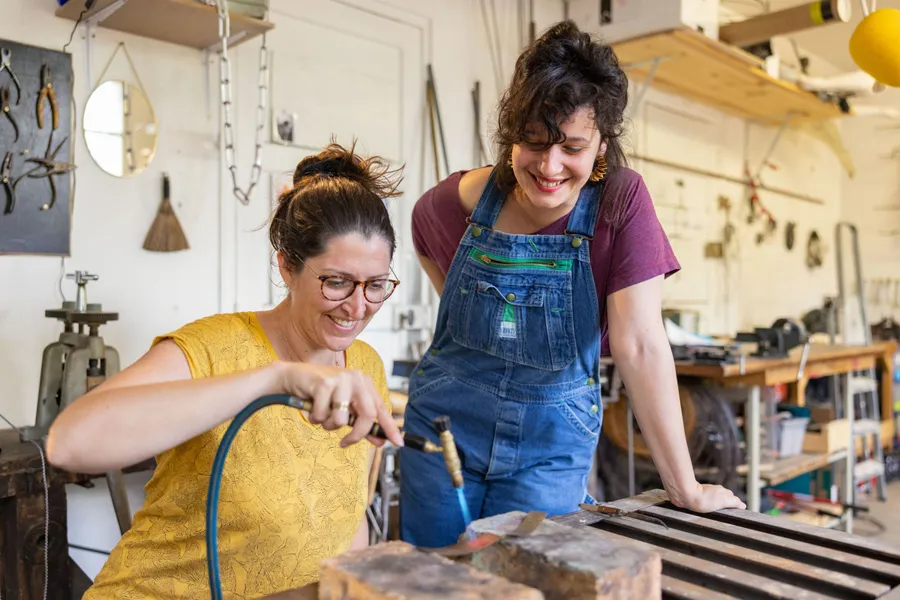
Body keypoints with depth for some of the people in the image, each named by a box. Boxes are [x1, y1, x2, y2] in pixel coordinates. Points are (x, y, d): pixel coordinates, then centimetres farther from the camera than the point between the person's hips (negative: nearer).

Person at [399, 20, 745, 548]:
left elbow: (640, 344, -19)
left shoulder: (622, 203, -17)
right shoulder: (458, 200, -12)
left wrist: (687, 489, -18)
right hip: (444, 426, 2)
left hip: (551, 445, -2)